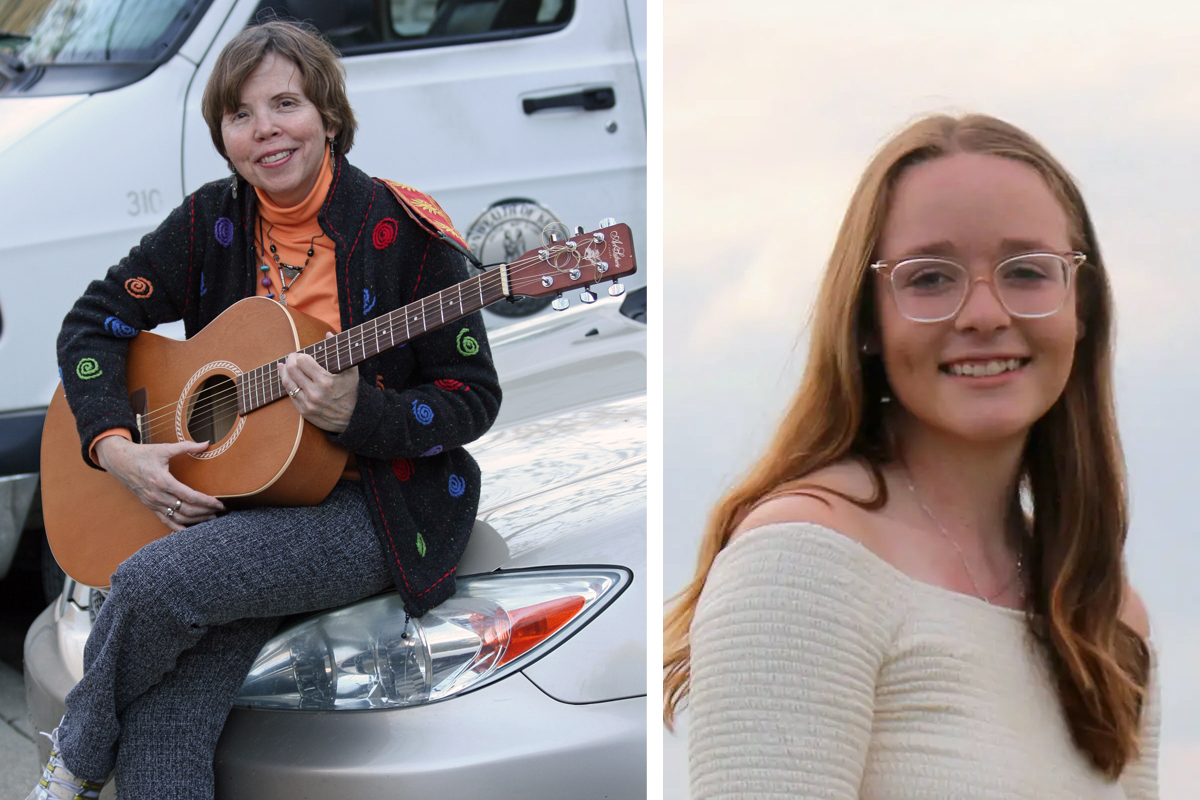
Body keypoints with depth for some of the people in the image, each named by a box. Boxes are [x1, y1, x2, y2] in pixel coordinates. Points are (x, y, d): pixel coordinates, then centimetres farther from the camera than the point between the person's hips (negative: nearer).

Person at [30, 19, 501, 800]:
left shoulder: (403, 232, -8)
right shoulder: (211, 222, 5)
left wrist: (357, 415, -23)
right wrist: (117, 449, -5)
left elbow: (474, 396, -6)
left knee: (153, 582, -26)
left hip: (379, 507, -4)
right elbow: (93, 322, 11)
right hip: (237, 497, 4)